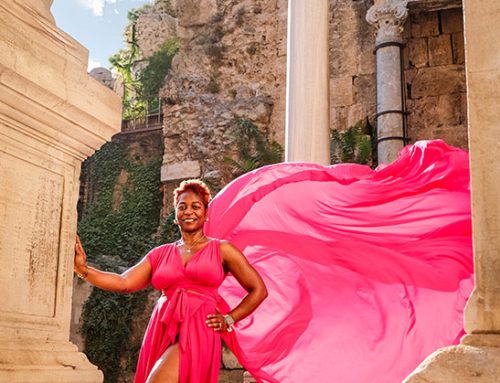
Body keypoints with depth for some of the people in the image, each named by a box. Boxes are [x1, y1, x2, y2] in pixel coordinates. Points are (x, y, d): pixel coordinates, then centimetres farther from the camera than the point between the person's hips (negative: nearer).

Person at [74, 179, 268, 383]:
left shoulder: (221, 250, 6)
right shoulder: (160, 254, 15)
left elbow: (258, 290, 8)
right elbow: (125, 282, 2)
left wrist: (229, 320, 2)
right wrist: (83, 269, -9)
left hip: (197, 335, -4)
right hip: (162, 334, 5)